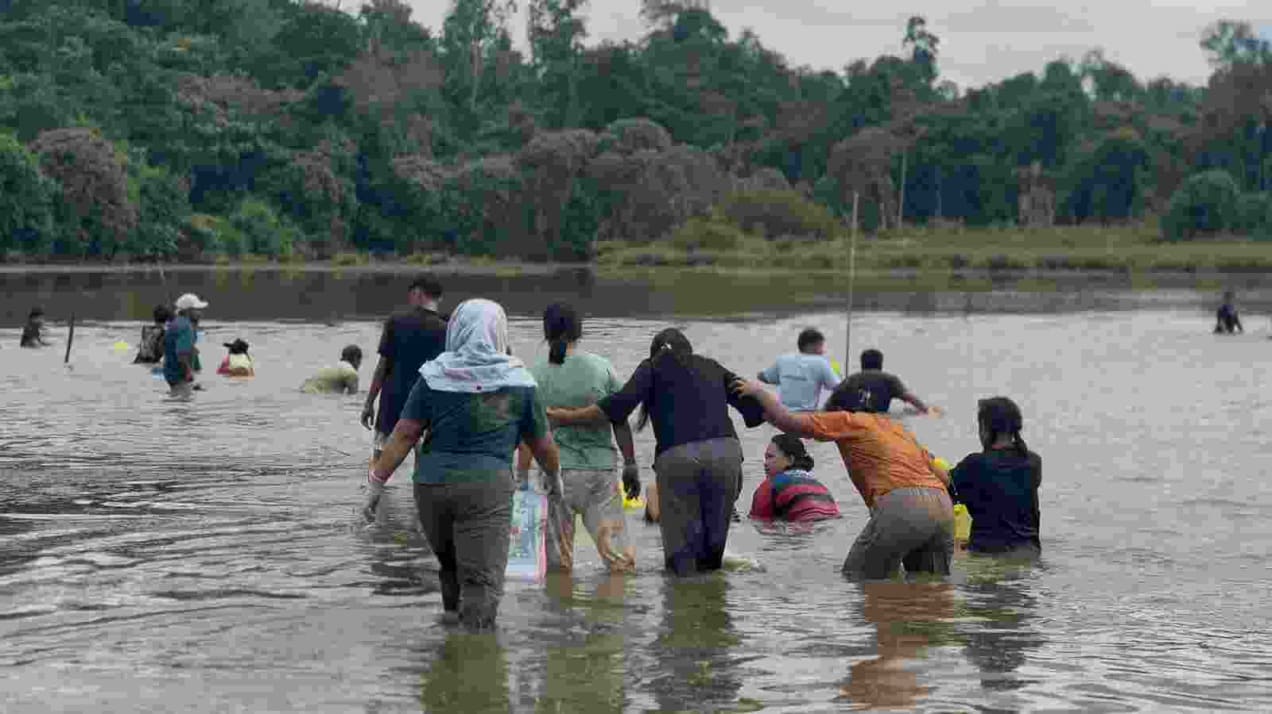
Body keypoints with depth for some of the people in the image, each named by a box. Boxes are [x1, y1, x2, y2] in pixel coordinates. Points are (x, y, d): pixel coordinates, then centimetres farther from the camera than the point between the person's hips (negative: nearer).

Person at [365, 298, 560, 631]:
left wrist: (377, 481, 2)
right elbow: (541, 443, 12)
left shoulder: (434, 376, 3)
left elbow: (404, 434, -2)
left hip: (432, 482, 2)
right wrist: (554, 477, 30)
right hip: (487, 485, -2)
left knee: (449, 565, 22)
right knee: (482, 579, -4)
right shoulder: (518, 382, 4)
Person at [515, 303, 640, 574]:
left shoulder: (536, 376, -2)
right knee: (620, 557, 2)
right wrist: (630, 465, 12)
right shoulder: (602, 368, 1)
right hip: (601, 468, 1)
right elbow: (620, 422, 4)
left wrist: (522, 476, 5)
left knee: (557, 563, 7)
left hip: (557, 470, 0)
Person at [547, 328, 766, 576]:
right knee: (712, 552, 10)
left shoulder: (653, 367, 18)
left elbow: (619, 405, 2)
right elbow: (756, 410, 23)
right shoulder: (712, 368, 27)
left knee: (681, 555, 0)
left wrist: (567, 417, 8)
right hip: (725, 452, 3)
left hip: (677, 456, -3)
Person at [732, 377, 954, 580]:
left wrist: (759, 391, 24)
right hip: (943, 507, 7)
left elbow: (787, 421, 8)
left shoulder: (850, 420, 13)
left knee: (857, 580, 2)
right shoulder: (898, 428, 33)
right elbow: (943, 477, 30)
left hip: (901, 505, -7)